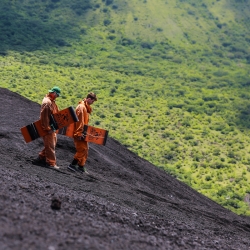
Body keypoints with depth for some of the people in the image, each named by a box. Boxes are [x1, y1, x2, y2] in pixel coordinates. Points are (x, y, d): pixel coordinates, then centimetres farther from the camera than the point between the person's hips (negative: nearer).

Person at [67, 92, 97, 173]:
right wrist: (79, 133, -23)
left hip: (82, 132, 10)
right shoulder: (81, 107, -16)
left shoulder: (86, 107, 15)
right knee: (82, 149, -10)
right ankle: (72, 165, -4)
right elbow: (79, 121, -21)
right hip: (79, 133, -10)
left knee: (85, 149, 12)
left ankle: (81, 167, 17)